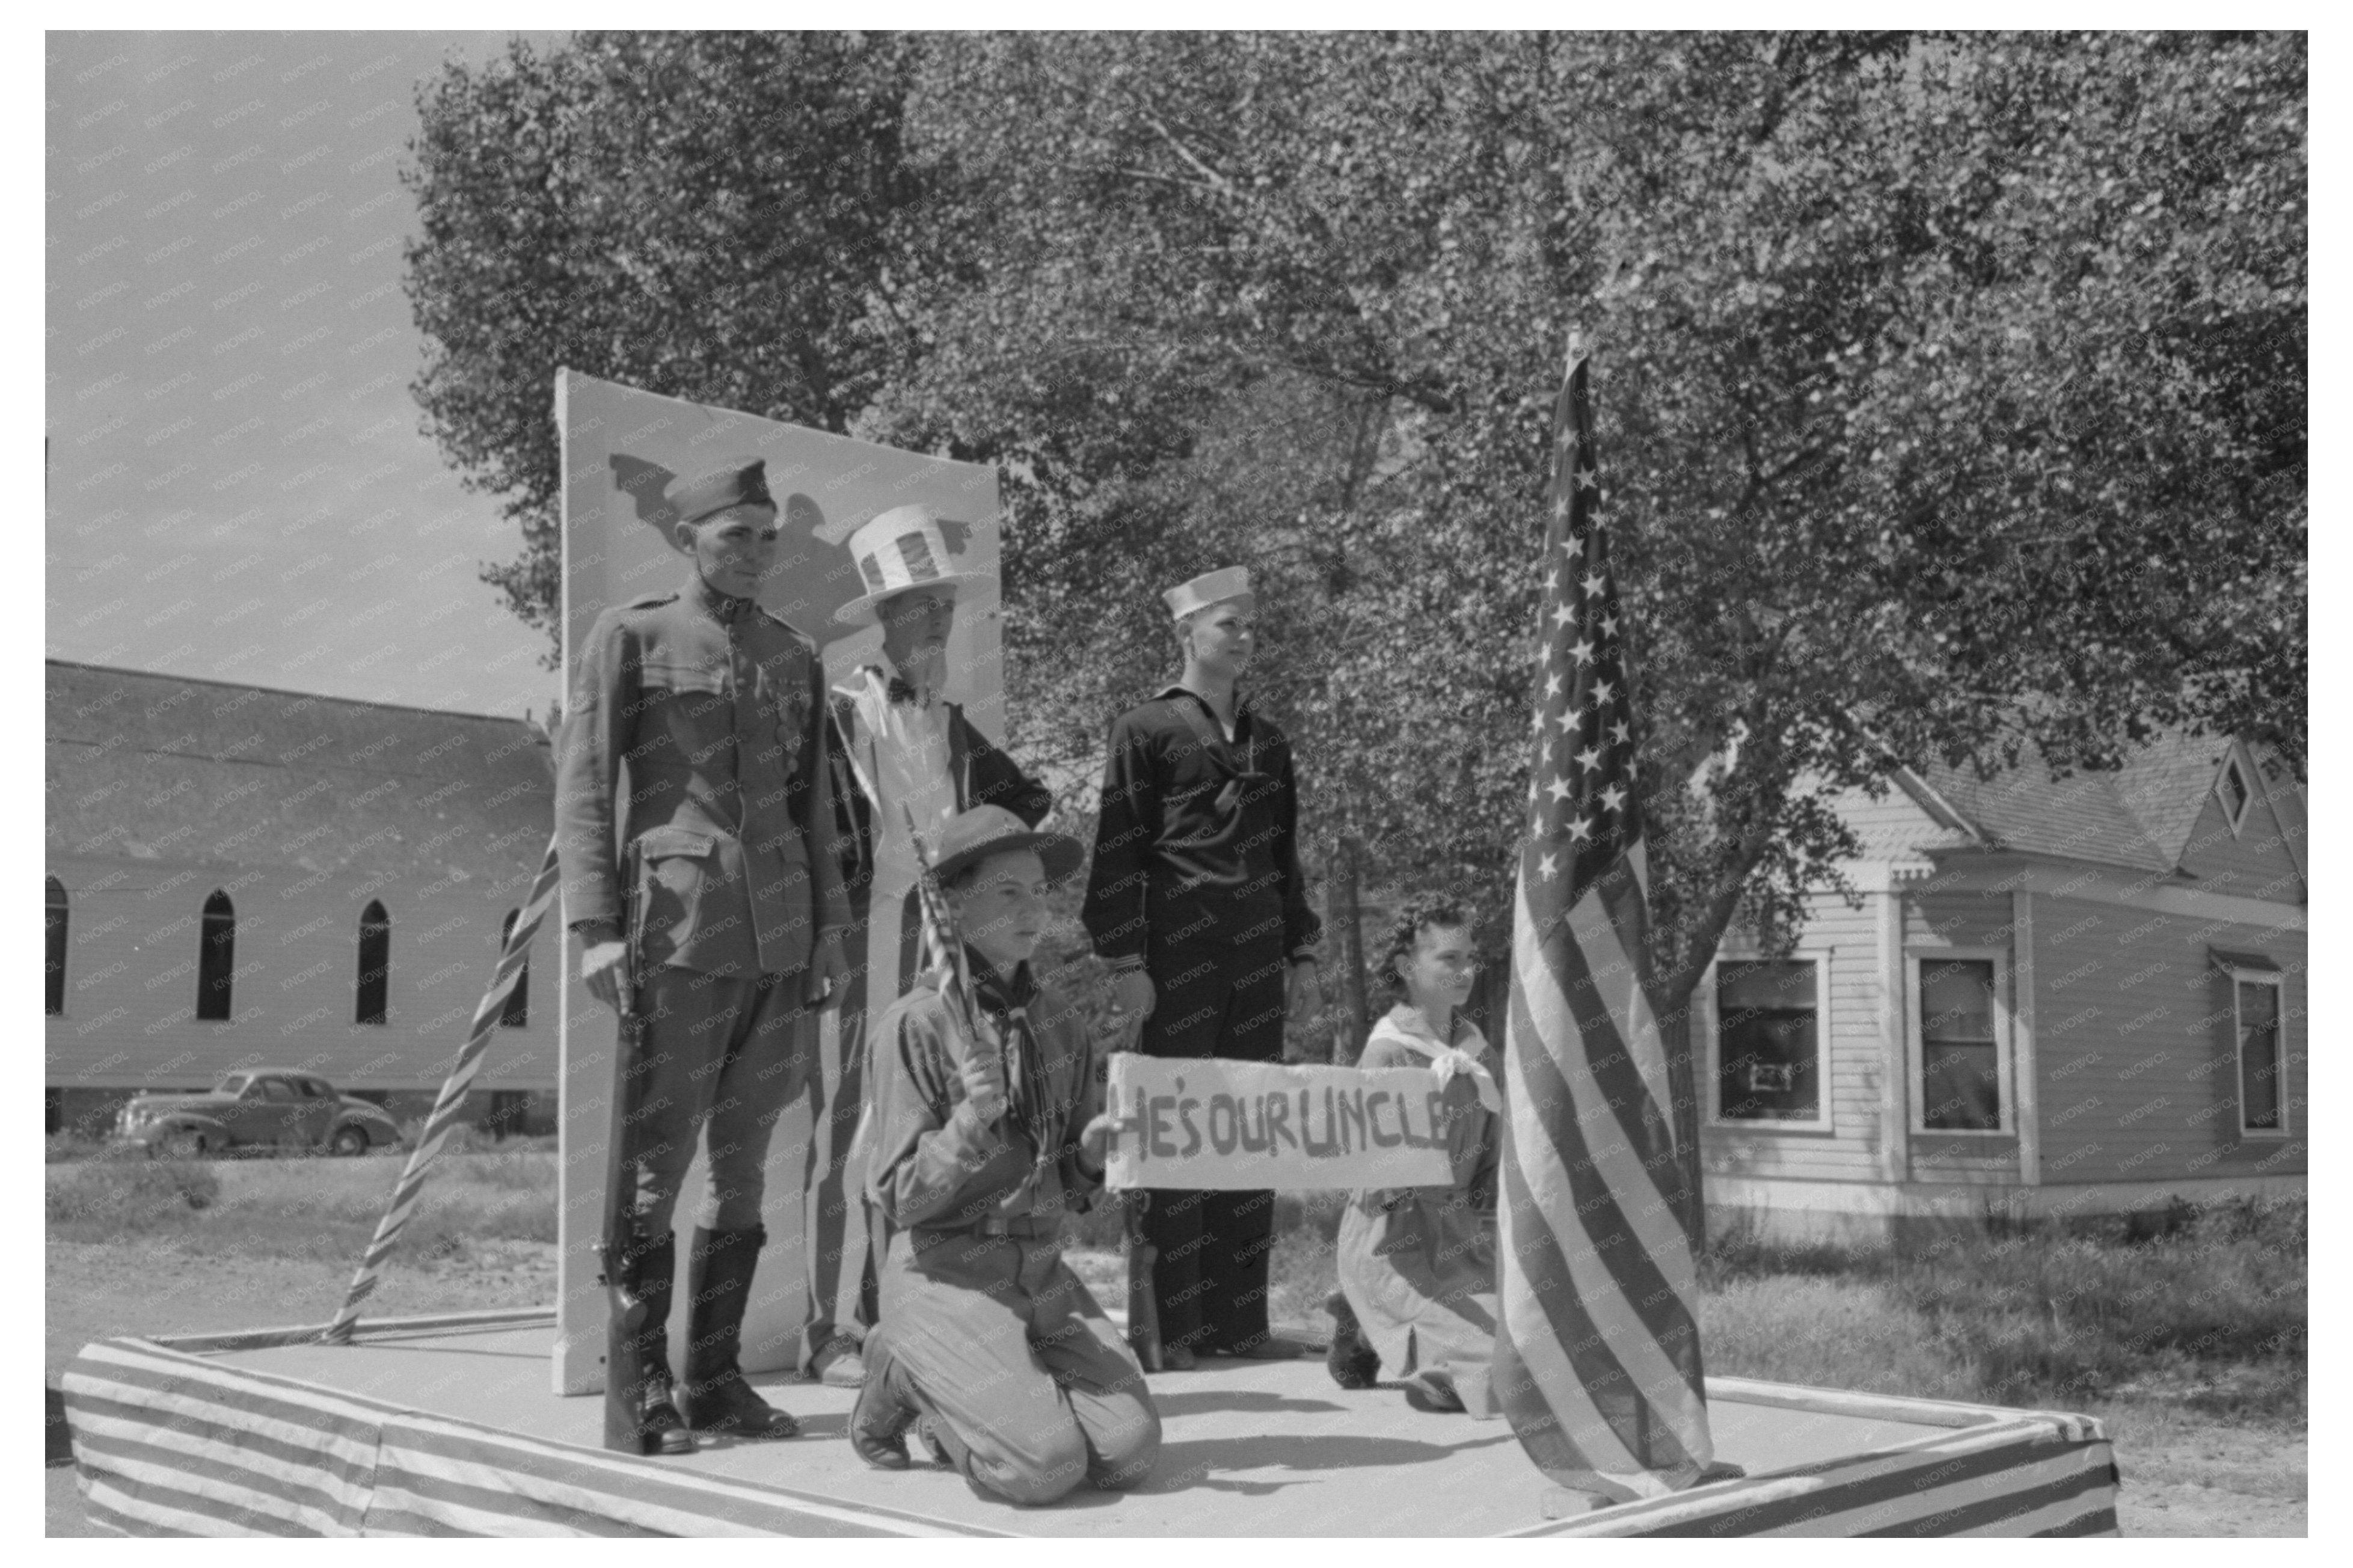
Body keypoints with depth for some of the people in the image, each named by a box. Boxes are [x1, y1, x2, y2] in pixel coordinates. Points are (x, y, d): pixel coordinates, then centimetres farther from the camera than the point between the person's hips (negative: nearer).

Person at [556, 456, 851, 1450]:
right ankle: (642, 1384, 8)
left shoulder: (794, 658, 16)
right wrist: (596, 927, -12)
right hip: (677, 935, -5)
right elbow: (581, 786, -3)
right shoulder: (629, 638, 2)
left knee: (743, 1167, 9)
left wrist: (829, 924, 11)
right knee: (652, 1167, -3)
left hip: (779, 940, 5)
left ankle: (715, 1378, 18)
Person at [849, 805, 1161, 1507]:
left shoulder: (1056, 1017, 8)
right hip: (947, 1273, -5)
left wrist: (1092, 1153, -8)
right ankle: (902, 1382, 8)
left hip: (1042, 1269, 6)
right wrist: (970, 1121, -26)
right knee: (1045, 1463, -21)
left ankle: (963, 1408, 14)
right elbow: (901, 1197, -11)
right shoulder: (917, 1023, -10)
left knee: (1130, 1449, -13)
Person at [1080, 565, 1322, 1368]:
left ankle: (1237, 1318, 14)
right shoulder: (1145, 729, 0)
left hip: (1257, 955, 6)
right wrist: (1126, 962, -11)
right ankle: (1169, 1327, 2)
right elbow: (1117, 853, -4)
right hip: (1179, 953, -6)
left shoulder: (1266, 738, 17)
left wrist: (1302, 953, 15)